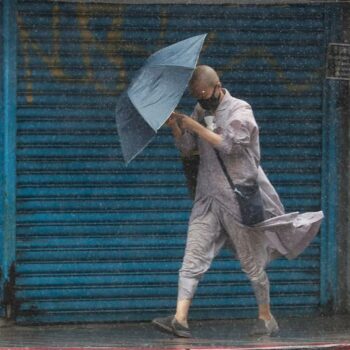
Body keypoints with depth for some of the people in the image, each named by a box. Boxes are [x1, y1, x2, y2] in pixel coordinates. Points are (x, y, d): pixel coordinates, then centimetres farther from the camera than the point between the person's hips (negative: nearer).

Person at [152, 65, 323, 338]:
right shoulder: (201, 111, 12)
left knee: (252, 263, 6)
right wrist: (175, 127, -10)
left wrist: (193, 125, -20)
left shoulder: (239, 111, -7)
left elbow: (227, 143, -21)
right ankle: (180, 319, -17)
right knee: (193, 258, -9)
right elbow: (187, 148, 7)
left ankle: (266, 317, 22)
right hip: (208, 198, 5)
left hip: (239, 198, -5)